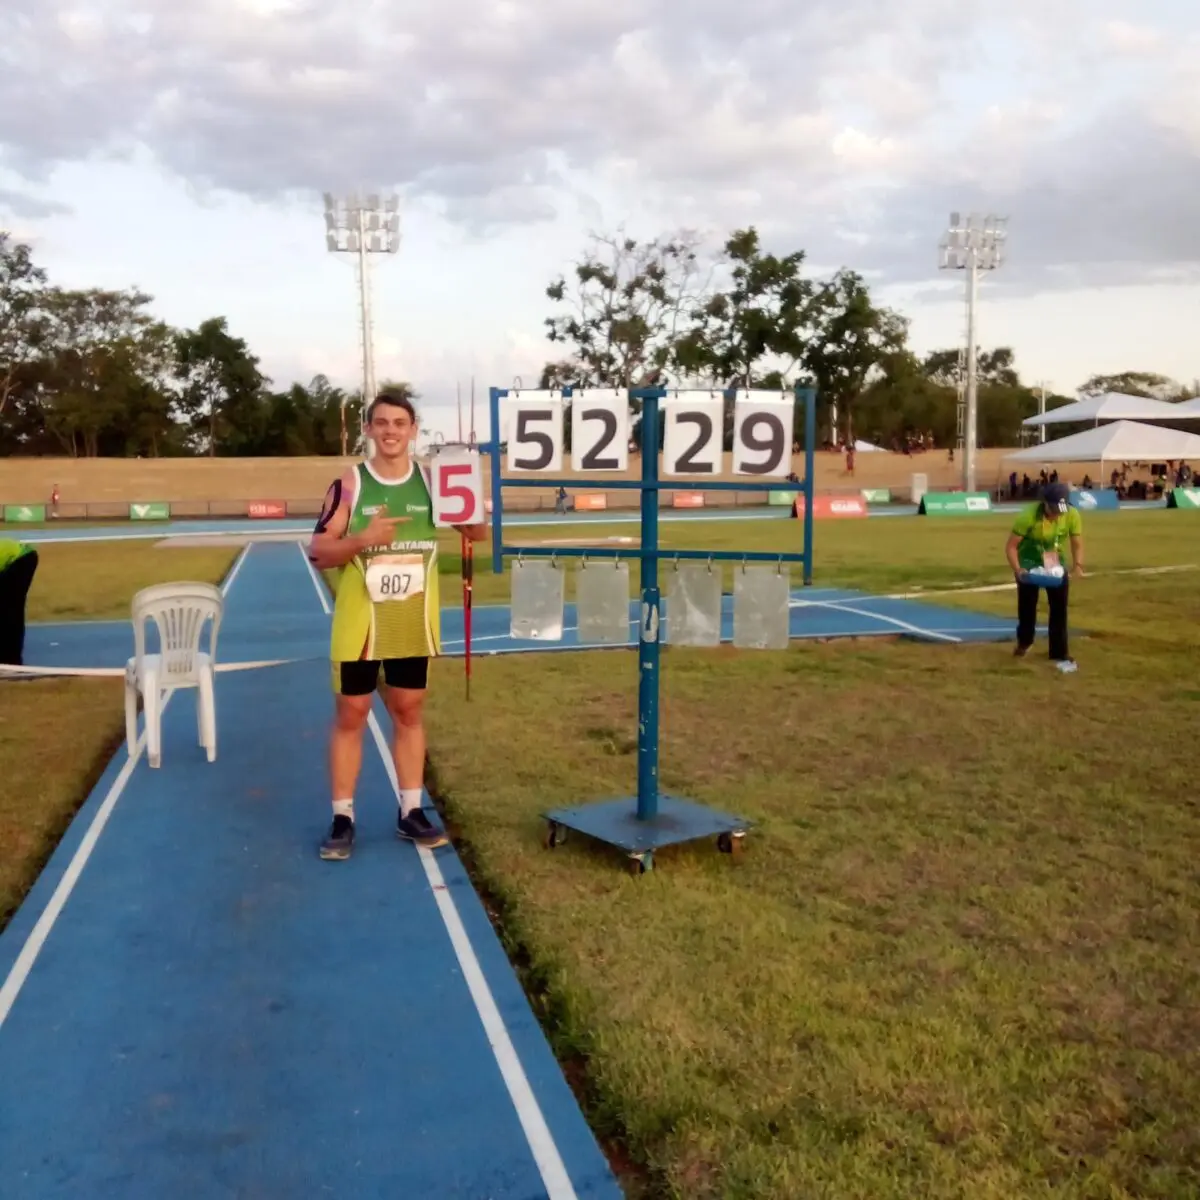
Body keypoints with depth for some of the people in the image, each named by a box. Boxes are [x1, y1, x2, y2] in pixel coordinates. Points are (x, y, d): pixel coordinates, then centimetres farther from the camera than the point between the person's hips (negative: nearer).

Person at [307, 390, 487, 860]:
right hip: (360, 623, -2)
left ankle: (410, 812, 23)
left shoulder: (432, 480, 0)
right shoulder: (348, 484, -7)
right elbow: (318, 553, -8)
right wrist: (362, 540, -25)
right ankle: (343, 819, 15)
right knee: (350, 715, 4)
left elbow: (477, 533, 4)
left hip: (413, 623, 3)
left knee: (409, 712, 12)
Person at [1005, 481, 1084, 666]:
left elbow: (1077, 544, -8)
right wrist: (1017, 570, -37)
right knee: (1027, 605, 5)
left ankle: (1059, 652, 11)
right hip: (1029, 564, -3)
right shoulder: (1028, 516, -31)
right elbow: (1011, 546, -24)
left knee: (1060, 607, 1)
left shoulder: (1072, 515, -20)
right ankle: (1024, 642, 32)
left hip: (1056, 564, 3)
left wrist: (1077, 565, -27)